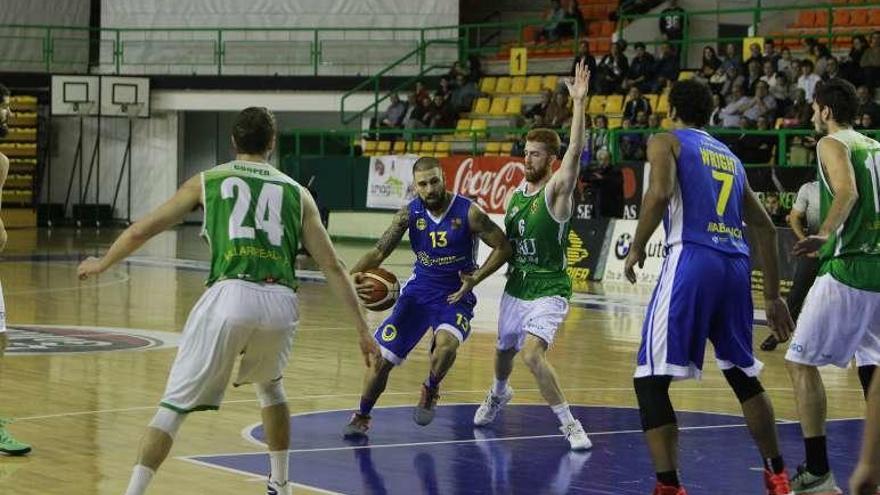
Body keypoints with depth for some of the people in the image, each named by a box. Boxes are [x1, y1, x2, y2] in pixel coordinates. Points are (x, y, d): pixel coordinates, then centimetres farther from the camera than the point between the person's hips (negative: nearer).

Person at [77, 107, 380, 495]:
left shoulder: (207, 181, 18)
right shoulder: (296, 191, 21)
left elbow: (139, 232, 22)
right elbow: (332, 267, 17)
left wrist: (101, 264, 40)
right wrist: (362, 329, 20)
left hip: (231, 295, -2)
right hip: (281, 302, 2)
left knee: (175, 405, 4)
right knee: (269, 385, 32)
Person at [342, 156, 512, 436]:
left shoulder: (468, 212, -15)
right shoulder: (410, 213, -7)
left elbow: (503, 248, -8)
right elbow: (380, 251, -7)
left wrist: (475, 279, -18)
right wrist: (355, 274, -27)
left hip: (456, 295, -3)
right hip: (418, 292, 3)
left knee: (446, 342, -34)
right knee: (381, 356, -2)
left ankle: (430, 391, -2)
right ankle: (362, 416, 22)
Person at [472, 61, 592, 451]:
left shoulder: (556, 190, -15)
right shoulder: (515, 195, 5)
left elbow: (575, 152, -32)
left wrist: (579, 104, -41)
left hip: (548, 292, -7)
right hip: (515, 288, 7)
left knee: (532, 354, -26)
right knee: (504, 350, 25)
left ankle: (569, 424, -14)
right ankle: (498, 394, 58)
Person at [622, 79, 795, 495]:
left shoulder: (666, 141, 9)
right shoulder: (730, 157, 26)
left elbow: (660, 193, -13)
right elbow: (765, 227, 25)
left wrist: (637, 247, -2)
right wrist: (772, 295, 28)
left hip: (692, 259, -6)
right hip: (736, 265, 6)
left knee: (651, 380, -2)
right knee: (743, 376, 23)